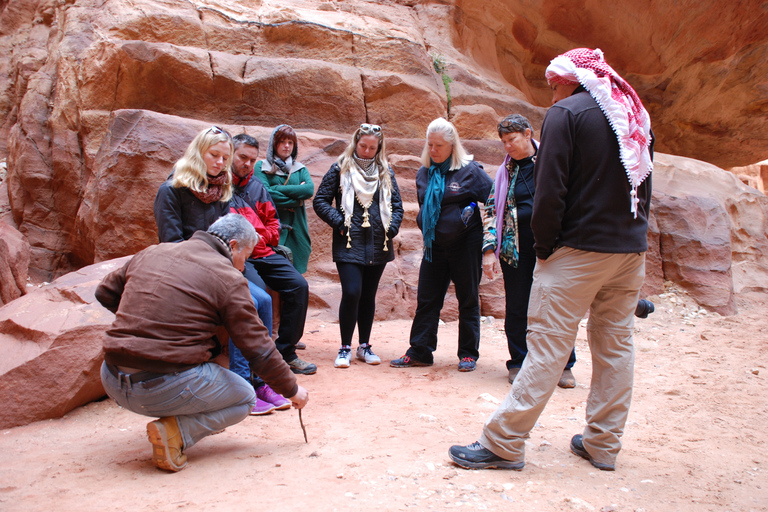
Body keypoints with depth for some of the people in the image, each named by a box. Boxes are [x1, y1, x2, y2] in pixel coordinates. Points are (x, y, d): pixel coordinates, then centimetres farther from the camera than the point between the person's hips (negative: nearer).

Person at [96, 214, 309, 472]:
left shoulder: (151, 253, 11)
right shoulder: (228, 278, -6)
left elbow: (105, 292, 22)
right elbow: (259, 349, -3)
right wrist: (292, 389, 10)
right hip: (164, 389, -7)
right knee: (245, 398, 17)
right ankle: (175, 432, -4)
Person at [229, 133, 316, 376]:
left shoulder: (257, 186, 19)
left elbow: (272, 219, 22)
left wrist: (261, 237, 3)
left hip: (262, 252, 7)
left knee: (298, 285, -9)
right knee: (257, 289, -31)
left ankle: (285, 352, 0)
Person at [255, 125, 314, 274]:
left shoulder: (300, 169, 17)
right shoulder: (262, 166, 7)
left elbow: (310, 189, -4)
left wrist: (278, 189, -7)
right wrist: (296, 198, -7)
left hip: (296, 231, 3)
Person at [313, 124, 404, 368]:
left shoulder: (386, 172, 10)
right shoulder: (340, 169, 2)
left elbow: (397, 204, 15)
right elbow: (320, 201, 2)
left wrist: (391, 228, 1)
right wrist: (339, 222, -8)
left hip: (378, 246, 3)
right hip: (349, 244, -3)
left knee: (369, 295, 9)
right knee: (351, 293, -12)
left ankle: (364, 346, 21)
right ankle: (345, 347, 3)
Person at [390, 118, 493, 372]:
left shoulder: (469, 170, -8)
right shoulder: (424, 173, 7)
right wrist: (427, 229, 14)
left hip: (465, 244, -5)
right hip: (435, 245, 5)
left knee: (468, 299, 6)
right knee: (426, 299, 6)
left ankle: (468, 353, 17)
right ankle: (419, 351, 15)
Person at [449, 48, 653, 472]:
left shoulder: (566, 113, -6)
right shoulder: (635, 115, 16)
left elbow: (550, 188, -15)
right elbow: (644, 186, 17)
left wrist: (544, 244, -6)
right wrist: (633, 234, 18)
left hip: (580, 247, -7)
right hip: (631, 250, 8)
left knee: (548, 345, -7)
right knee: (616, 344, 11)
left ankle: (504, 443, -2)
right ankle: (603, 444, 20)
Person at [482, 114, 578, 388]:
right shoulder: (505, 171, 12)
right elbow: (491, 210, 10)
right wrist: (489, 249, 0)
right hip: (515, 249, 2)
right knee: (517, 307, 6)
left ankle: (563, 365, 16)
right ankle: (519, 363, 21)